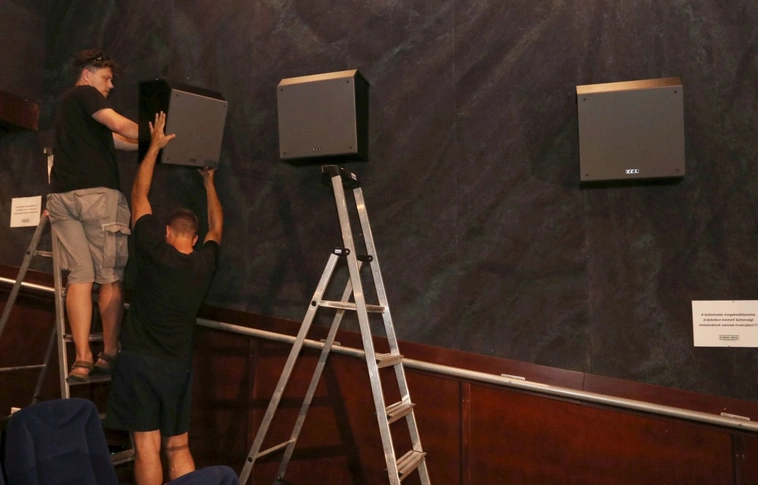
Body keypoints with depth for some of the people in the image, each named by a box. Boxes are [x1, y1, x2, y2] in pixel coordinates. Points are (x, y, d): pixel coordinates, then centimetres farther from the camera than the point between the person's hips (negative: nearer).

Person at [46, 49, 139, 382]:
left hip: (62, 197, 8)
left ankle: (82, 360, -5)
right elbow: (118, 124, -13)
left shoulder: (67, 105, 29)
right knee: (111, 277, -1)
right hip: (97, 194, -7)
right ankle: (109, 355, 1)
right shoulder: (85, 94, 5)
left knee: (79, 276, 0)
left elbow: (112, 139, 23)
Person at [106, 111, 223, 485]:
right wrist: (209, 183, 36)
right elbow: (217, 227, 25)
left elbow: (138, 195, 6)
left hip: (140, 359, -4)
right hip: (178, 364, 4)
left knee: (147, 446, -3)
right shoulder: (205, 263, 4)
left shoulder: (154, 249, -6)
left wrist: (155, 147, 15)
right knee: (178, 448, 11)